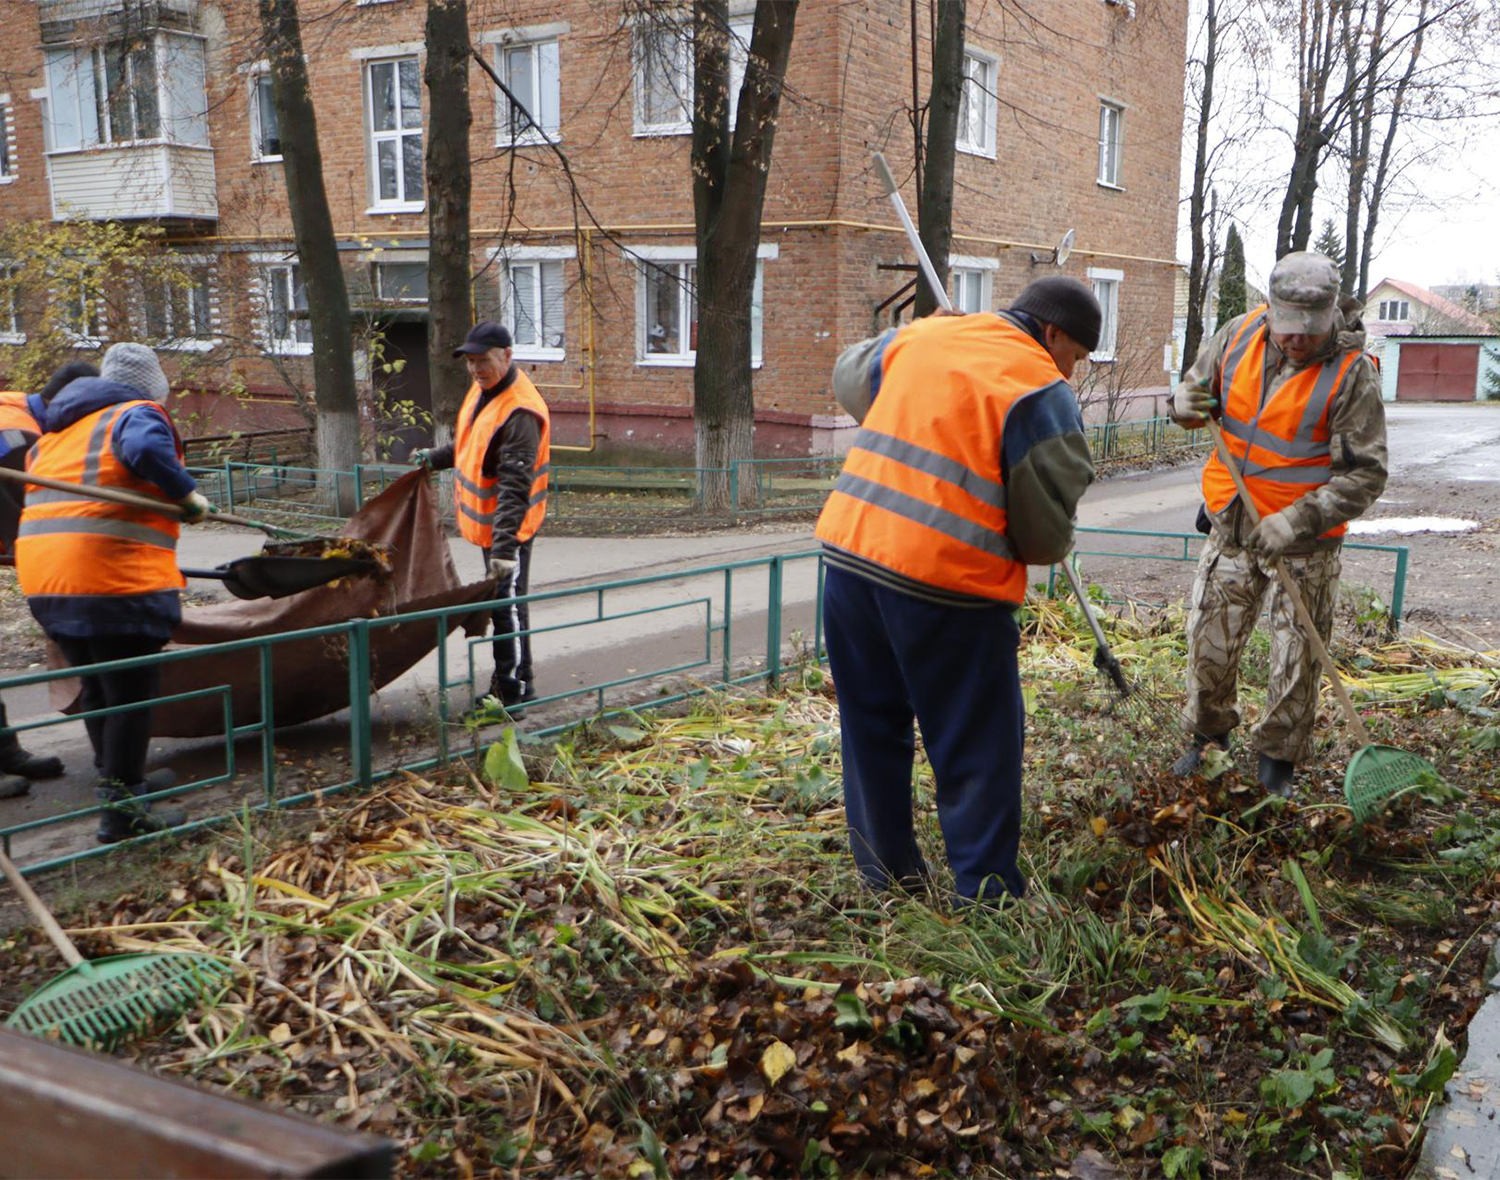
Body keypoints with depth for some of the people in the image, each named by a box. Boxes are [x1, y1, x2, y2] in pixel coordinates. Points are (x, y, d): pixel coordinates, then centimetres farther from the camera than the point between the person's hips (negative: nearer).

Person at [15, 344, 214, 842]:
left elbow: (29, 480, 23)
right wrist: (187, 494, -14)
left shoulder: (58, 429, 23)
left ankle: (121, 779, 36)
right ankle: (121, 811, 5)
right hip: (114, 580, -8)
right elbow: (145, 449, -25)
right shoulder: (139, 414, -3)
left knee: (97, 689, 22)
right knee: (131, 693, 0)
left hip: (44, 578, 8)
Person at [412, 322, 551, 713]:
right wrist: (435, 458, 26)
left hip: (507, 525, -10)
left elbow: (515, 485, -31)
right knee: (501, 603, 18)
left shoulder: (521, 411, -25)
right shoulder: (481, 390, 6)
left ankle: (512, 695, 4)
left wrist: (505, 542, -36)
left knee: (507, 605, -5)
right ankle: (516, 684, 31)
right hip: (486, 520, 10)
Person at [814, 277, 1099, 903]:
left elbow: (849, 376, 34)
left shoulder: (919, 336, 13)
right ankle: (986, 890, 15)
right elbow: (1046, 534, -6)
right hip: (947, 581, -6)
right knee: (978, 743, 8)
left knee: (873, 721, 19)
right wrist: (1047, 547, 17)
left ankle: (887, 867, 31)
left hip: (848, 549, 7)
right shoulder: (1041, 393, -6)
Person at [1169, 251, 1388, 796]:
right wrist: (1186, 401, -10)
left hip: (1304, 545, -4)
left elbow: (1366, 474, -17)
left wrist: (1299, 521, -28)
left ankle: (1277, 762, 22)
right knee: (1209, 640, 10)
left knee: (1296, 659, 4)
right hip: (1231, 527, 4)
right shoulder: (1240, 334, -4)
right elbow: (1198, 382, 16)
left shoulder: (1352, 372, -16)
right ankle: (1208, 735, 33)